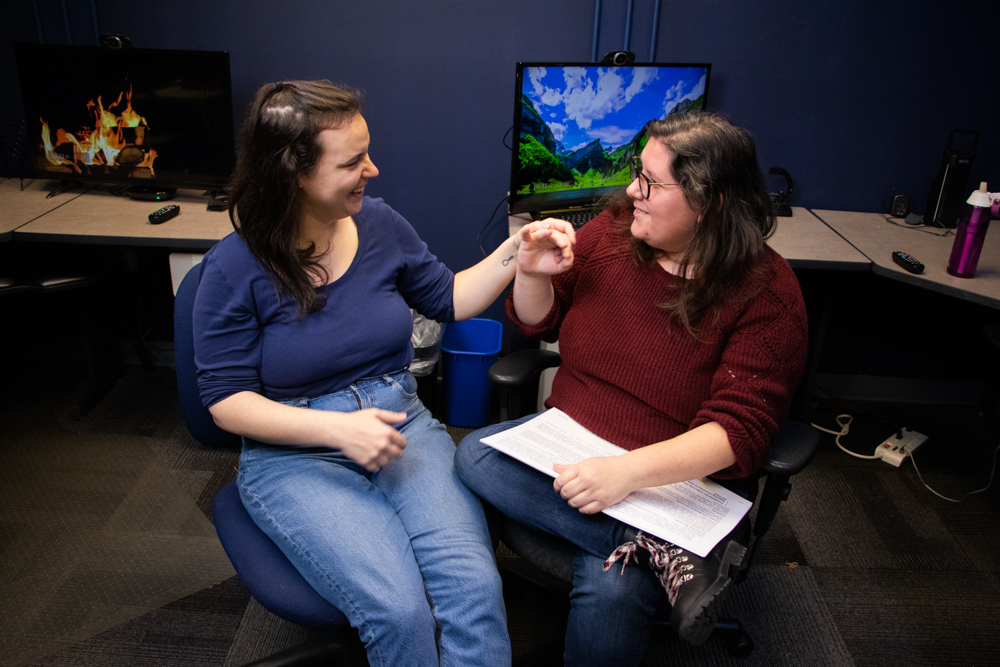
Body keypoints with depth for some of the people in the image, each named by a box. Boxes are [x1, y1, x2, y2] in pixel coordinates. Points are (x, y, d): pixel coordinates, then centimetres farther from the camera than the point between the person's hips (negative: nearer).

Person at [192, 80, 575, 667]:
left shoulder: (379, 224, 1)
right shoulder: (236, 267, -10)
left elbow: (449, 299, 14)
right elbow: (227, 400, -8)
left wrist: (516, 250, -1)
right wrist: (337, 428, -21)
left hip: (402, 424, 3)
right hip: (294, 455, -3)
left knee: (475, 584, -23)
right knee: (398, 610, -25)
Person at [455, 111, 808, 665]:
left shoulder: (766, 294, -13)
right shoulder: (611, 230, -1)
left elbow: (739, 432, -20)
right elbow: (539, 323, 11)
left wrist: (629, 471, -34)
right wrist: (532, 275, -12)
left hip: (683, 479, -5)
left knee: (609, 589, -30)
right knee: (475, 455, -22)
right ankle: (661, 550, -28)